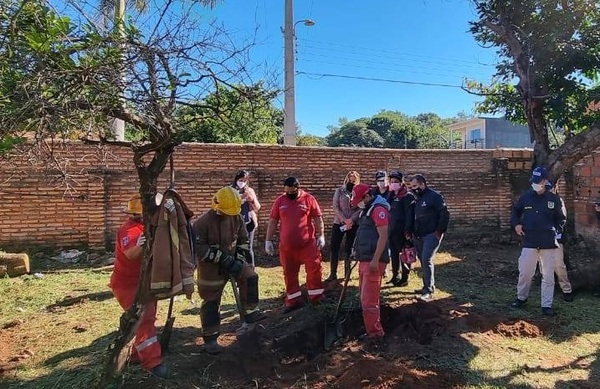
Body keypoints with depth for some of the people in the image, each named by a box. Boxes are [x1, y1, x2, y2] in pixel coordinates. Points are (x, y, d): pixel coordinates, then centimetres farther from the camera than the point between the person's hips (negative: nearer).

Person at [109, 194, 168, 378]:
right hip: (127, 284, -10)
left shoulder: (147, 227, 4)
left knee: (147, 318, 18)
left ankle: (137, 353, 34)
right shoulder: (129, 230, -25)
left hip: (143, 282, 10)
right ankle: (152, 362, -12)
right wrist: (139, 245, -64)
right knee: (143, 319, -15)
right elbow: (130, 254, -42)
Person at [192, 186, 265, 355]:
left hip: (231, 260, 4)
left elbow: (243, 239, 6)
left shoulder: (236, 217, -6)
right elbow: (198, 247, -23)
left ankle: (250, 312, -4)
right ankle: (210, 339, 18)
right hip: (210, 267, -4)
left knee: (250, 277, -18)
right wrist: (222, 258, -27)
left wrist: (239, 258, -6)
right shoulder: (203, 222, -22)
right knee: (211, 302, 4)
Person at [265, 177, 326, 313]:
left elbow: (318, 218, 1)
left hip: (308, 243, -2)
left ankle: (316, 296, 19)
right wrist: (268, 240, 3)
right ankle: (293, 300, 23)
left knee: (314, 268, 2)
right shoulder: (280, 201, 2)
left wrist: (320, 235, -5)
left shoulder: (309, 199, -4)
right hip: (286, 245, 3)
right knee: (289, 273, 10)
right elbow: (272, 221, 6)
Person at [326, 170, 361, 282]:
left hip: (353, 225, 0)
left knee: (349, 249, 7)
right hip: (339, 223, 0)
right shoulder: (339, 191, 4)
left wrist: (351, 220, -18)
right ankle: (333, 273, 5)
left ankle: (347, 273, 17)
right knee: (334, 248, -2)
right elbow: (335, 207, -4)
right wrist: (345, 220, -14)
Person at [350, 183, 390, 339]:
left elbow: (383, 237, -21)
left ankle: (375, 332, 7)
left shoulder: (379, 209, -15)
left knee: (369, 299, -5)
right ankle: (370, 327, 32)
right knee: (364, 295, 19)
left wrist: (375, 260, -24)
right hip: (365, 259, 10)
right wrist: (358, 251, 21)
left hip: (373, 261, -10)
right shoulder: (367, 209, 17)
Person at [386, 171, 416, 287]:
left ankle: (404, 278, 11)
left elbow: (409, 215, -16)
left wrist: (408, 231, -21)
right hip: (392, 230, 8)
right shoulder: (391, 195, 14)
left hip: (402, 231, -8)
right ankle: (395, 276, 26)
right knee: (394, 254, 15)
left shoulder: (407, 196, -9)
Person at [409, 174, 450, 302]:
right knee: (422, 261, 11)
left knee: (426, 260, -15)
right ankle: (428, 286, 23)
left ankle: (429, 291, -11)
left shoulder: (434, 196, -10)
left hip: (432, 234, -8)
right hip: (419, 236, 8)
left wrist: (439, 231, -16)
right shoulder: (417, 199, 14)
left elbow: (444, 214, -14)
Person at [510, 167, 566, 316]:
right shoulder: (525, 197, 2)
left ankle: (547, 305, 15)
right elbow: (515, 212, 16)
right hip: (529, 242, 0)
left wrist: (556, 231, -1)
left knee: (548, 275, 5)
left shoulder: (554, 199, 1)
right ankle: (521, 297, 27)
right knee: (525, 272, 5)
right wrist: (516, 224, 0)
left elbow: (562, 218, 12)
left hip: (549, 243, 0)